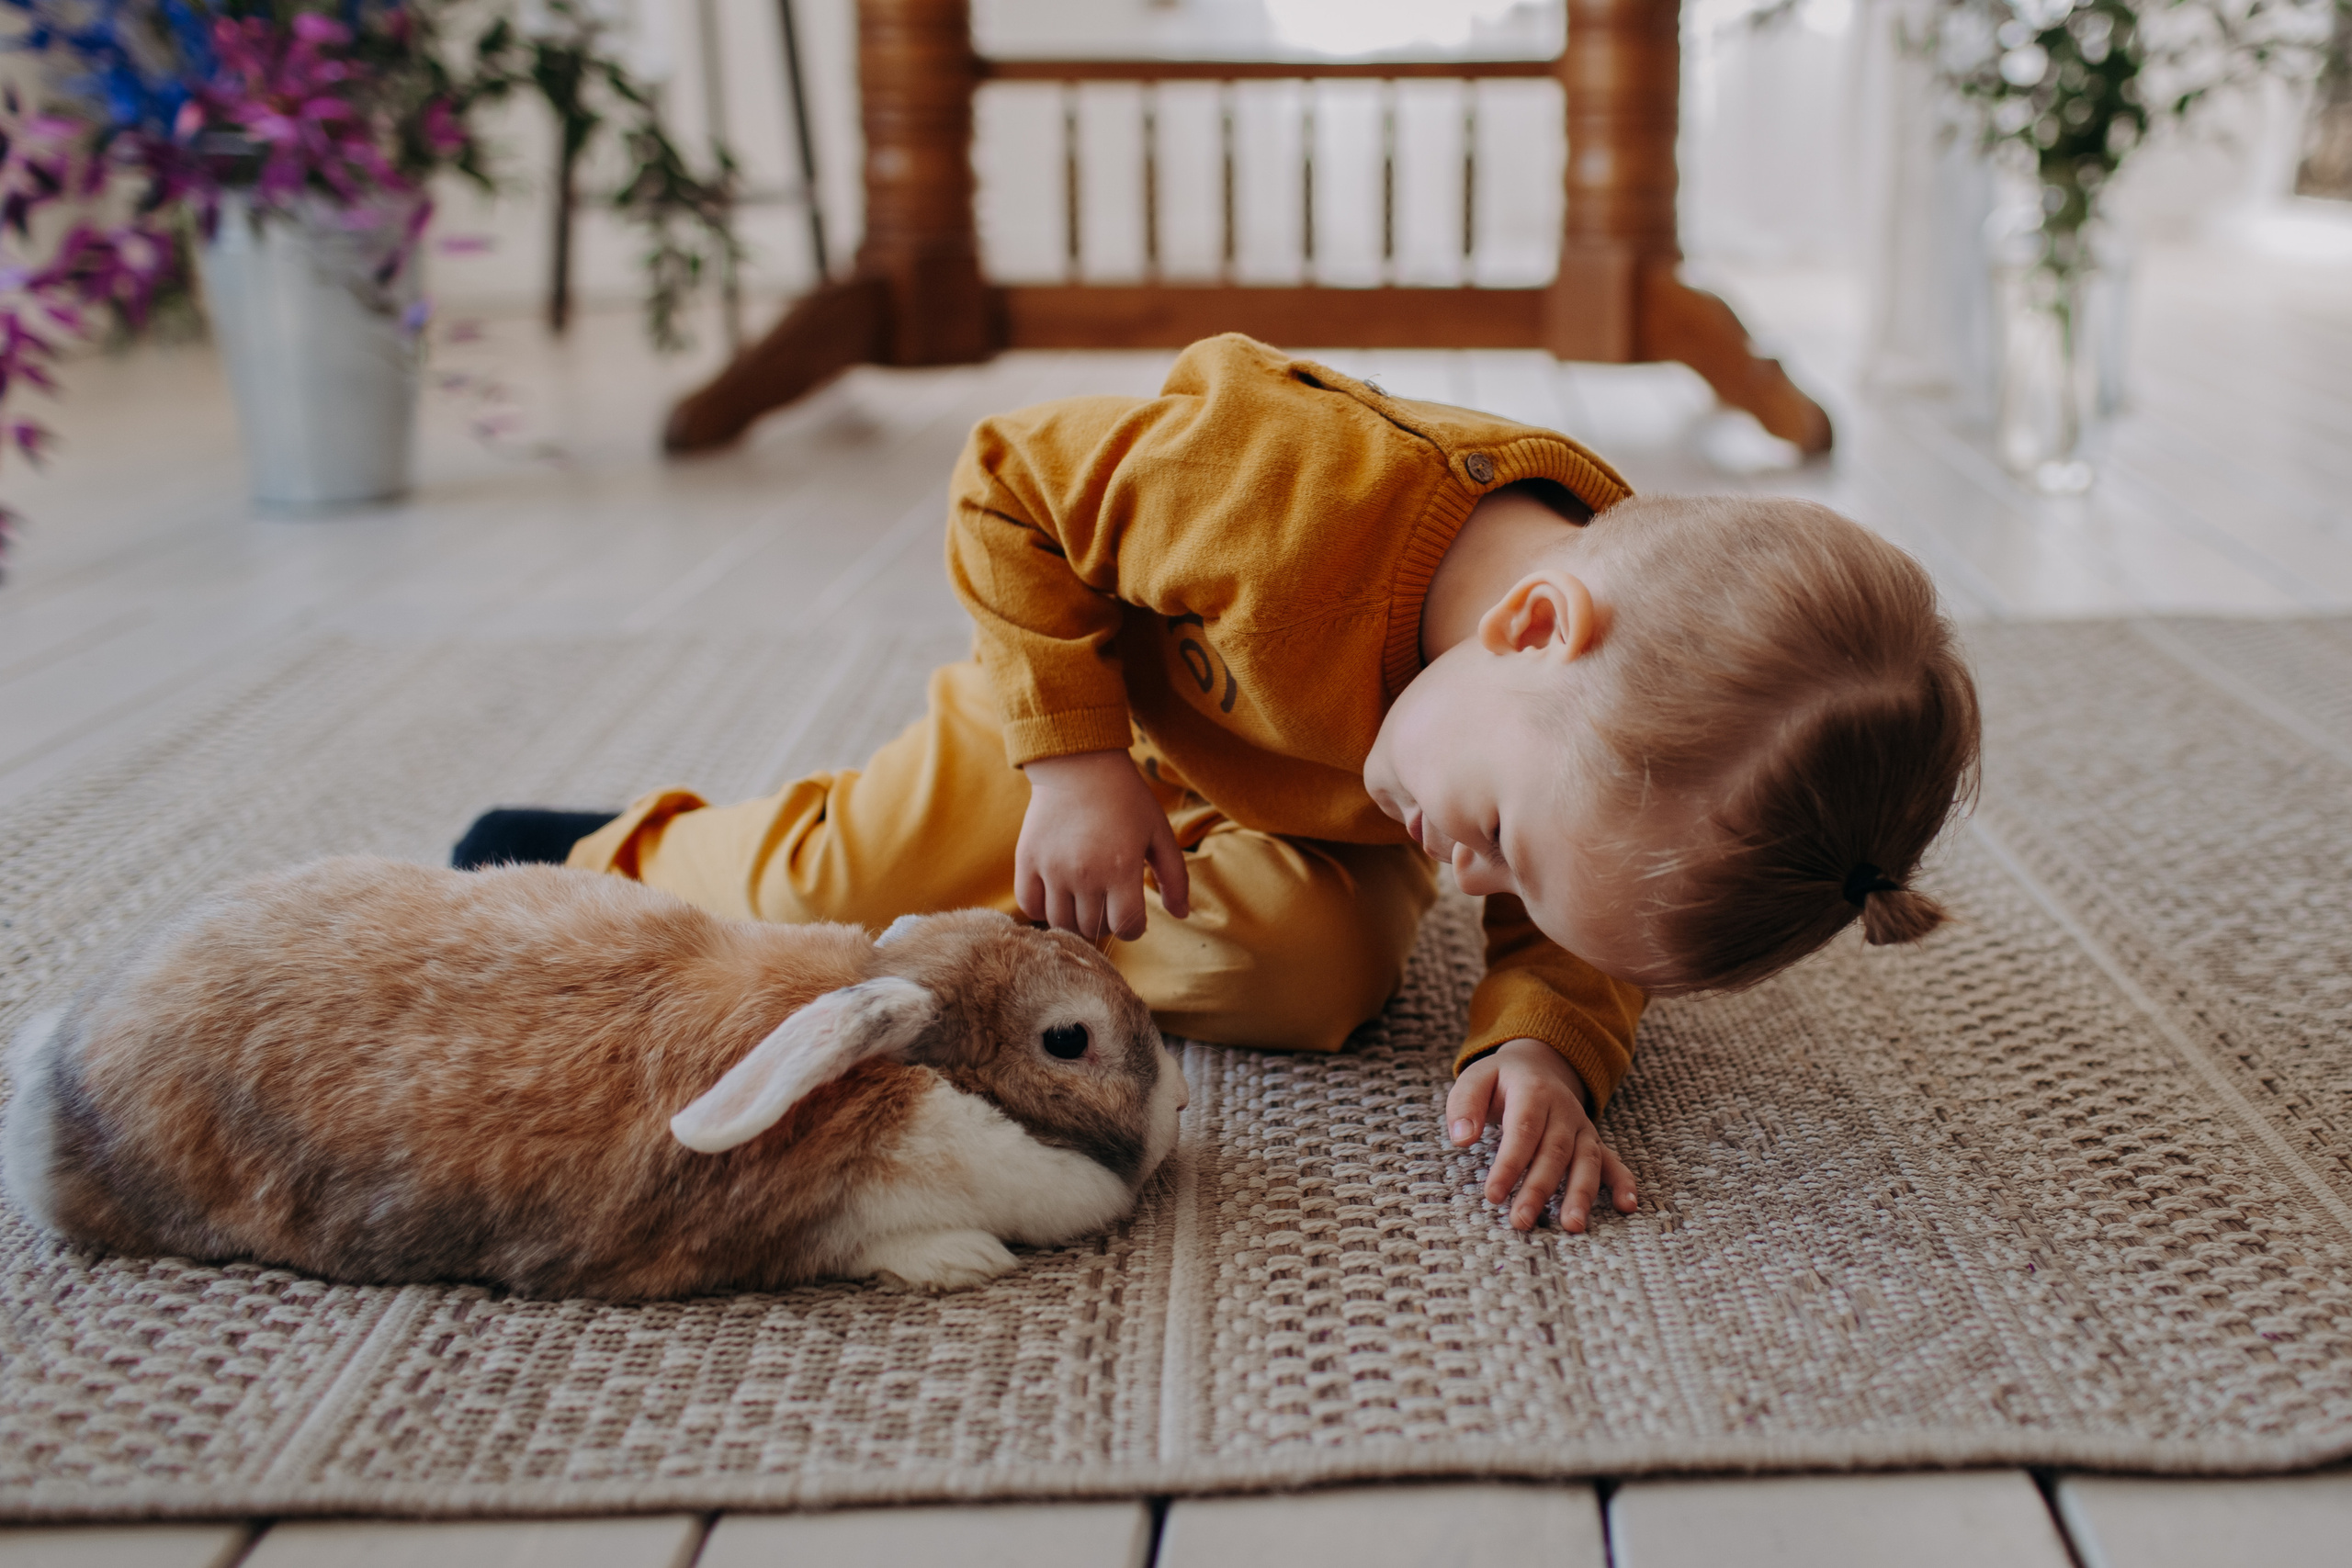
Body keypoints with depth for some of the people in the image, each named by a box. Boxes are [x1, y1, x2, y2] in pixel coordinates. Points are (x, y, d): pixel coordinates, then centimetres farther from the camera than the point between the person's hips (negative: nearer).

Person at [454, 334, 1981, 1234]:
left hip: (1327, 811, 3)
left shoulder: (1631, 765, -35)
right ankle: (618, 854, 27)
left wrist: (1544, 1046, -40)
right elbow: (1006, 493, -31)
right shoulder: (1292, 484, -49)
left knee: (1309, 978, -25)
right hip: (1114, 694, -2)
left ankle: (1030, 919, 8)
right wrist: (1072, 760, -32)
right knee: (825, 901, -8)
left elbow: (1570, 944, -17)